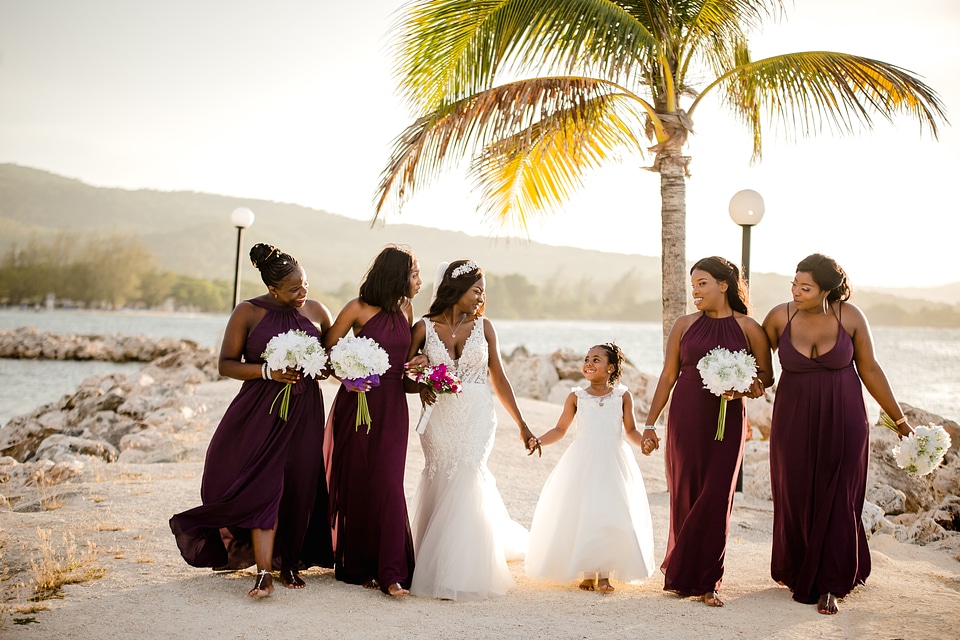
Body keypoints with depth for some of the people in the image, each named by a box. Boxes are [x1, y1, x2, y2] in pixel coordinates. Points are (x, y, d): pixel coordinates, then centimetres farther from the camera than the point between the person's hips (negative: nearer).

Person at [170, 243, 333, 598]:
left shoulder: (317, 312, 6)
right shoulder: (248, 313, -2)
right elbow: (226, 364, -3)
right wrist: (267, 371, -17)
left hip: (304, 412, 3)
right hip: (260, 411, -3)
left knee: (299, 489, 3)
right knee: (263, 486, -11)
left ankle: (290, 562, 20)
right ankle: (264, 572, -10)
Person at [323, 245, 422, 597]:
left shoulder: (405, 308, 8)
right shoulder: (358, 309, -7)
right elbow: (327, 352, -4)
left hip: (392, 406, 3)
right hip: (358, 401, -3)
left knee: (388, 485, -4)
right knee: (356, 483, 5)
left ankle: (390, 572, -2)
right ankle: (356, 566, 19)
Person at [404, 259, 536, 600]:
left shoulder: (484, 327, 4)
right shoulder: (425, 327, 0)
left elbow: (499, 380, 9)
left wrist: (522, 425, 11)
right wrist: (420, 386, -19)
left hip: (476, 418, 0)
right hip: (439, 418, 0)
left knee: (463, 485, -10)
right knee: (440, 486, 4)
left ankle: (458, 574, 0)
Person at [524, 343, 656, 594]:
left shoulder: (622, 396, 2)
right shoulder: (576, 397, 3)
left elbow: (630, 430, 8)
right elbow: (560, 429, 7)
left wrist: (643, 442, -11)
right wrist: (538, 441, -8)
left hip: (614, 462, 0)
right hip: (582, 462, 1)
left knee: (612, 515, -6)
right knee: (580, 514, -1)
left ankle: (604, 573, 5)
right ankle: (587, 572, 12)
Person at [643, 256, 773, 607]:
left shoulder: (748, 328, 2)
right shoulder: (685, 324, 6)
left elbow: (766, 375, 6)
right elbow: (668, 376, 7)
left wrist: (742, 389, -15)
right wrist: (650, 423, 4)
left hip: (727, 421, -1)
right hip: (686, 419, 2)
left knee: (716, 498, -4)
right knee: (685, 496, 4)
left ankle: (706, 582, 8)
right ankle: (684, 576, 20)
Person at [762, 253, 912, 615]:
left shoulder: (850, 317, -10)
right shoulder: (780, 317, -10)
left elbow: (869, 370, -1)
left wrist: (899, 419, 4)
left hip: (842, 421, -1)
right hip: (795, 420, 1)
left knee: (836, 500, 1)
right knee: (796, 498, 8)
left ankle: (829, 585, 10)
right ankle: (798, 573, 30)